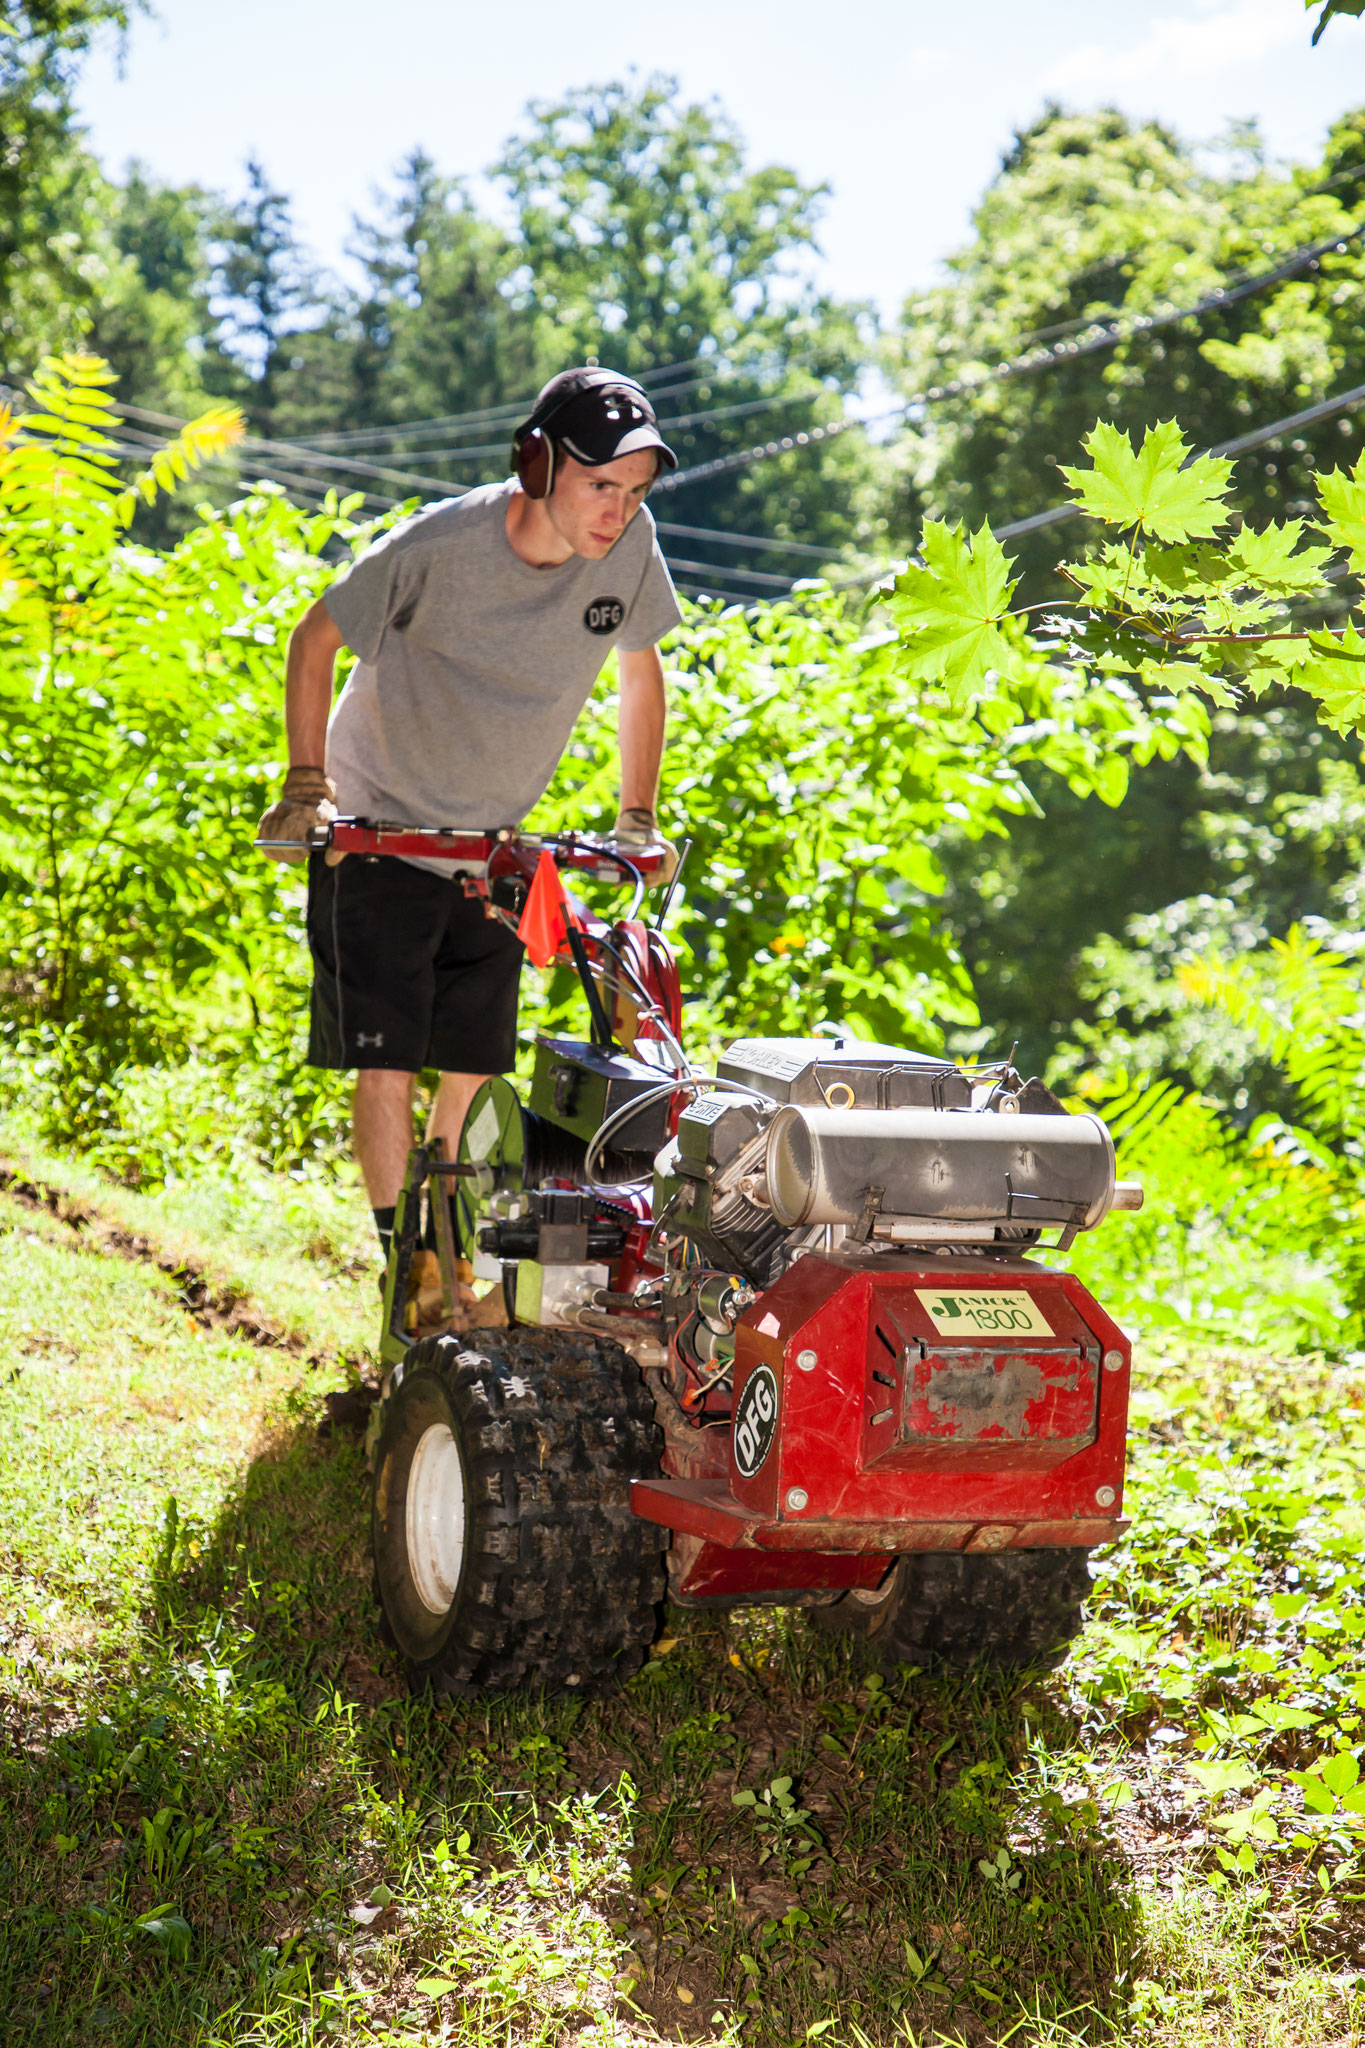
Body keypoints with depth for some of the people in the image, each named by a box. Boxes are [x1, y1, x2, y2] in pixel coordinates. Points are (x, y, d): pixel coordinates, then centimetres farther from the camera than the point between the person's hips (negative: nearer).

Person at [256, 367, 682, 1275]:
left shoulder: (632, 546, -14)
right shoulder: (440, 545, -24)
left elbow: (641, 671, 6)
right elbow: (317, 639, -9)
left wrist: (639, 818, 5)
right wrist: (306, 787, -14)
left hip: (494, 843, 4)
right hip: (379, 830, -4)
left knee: (477, 1067, 5)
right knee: (386, 1060, -10)